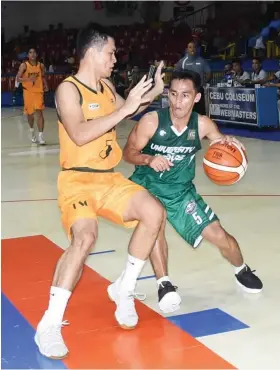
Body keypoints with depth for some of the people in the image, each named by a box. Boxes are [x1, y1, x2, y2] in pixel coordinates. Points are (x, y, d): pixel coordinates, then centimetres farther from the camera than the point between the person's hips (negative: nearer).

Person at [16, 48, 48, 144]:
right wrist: (28, 79, -26)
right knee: (30, 113, 11)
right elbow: (18, 79, -10)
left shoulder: (41, 65, 2)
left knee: (39, 111, -14)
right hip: (28, 92, 0)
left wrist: (45, 85, 0)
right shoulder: (24, 65, -6)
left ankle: (41, 135, -16)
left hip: (38, 91, 0)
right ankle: (31, 130, 40)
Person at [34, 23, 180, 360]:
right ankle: (49, 325, -22)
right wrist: (124, 109, -26)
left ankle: (123, 289, 11)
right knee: (84, 238, -31)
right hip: (77, 180, -8)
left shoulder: (107, 88, 10)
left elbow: (127, 111, 31)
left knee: (154, 213, -6)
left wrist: (152, 93, 15)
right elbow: (79, 135, -28)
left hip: (109, 178, 8)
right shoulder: (68, 89, -13)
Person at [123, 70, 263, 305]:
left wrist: (231, 145, -25)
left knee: (218, 235, 0)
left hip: (181, 190, 2)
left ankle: (241, 270, 33)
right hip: (147, 185, -2)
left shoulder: (203, 125, -14)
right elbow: (128, 153, -14)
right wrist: (148, 159, -35)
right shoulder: (152, 121, -22)